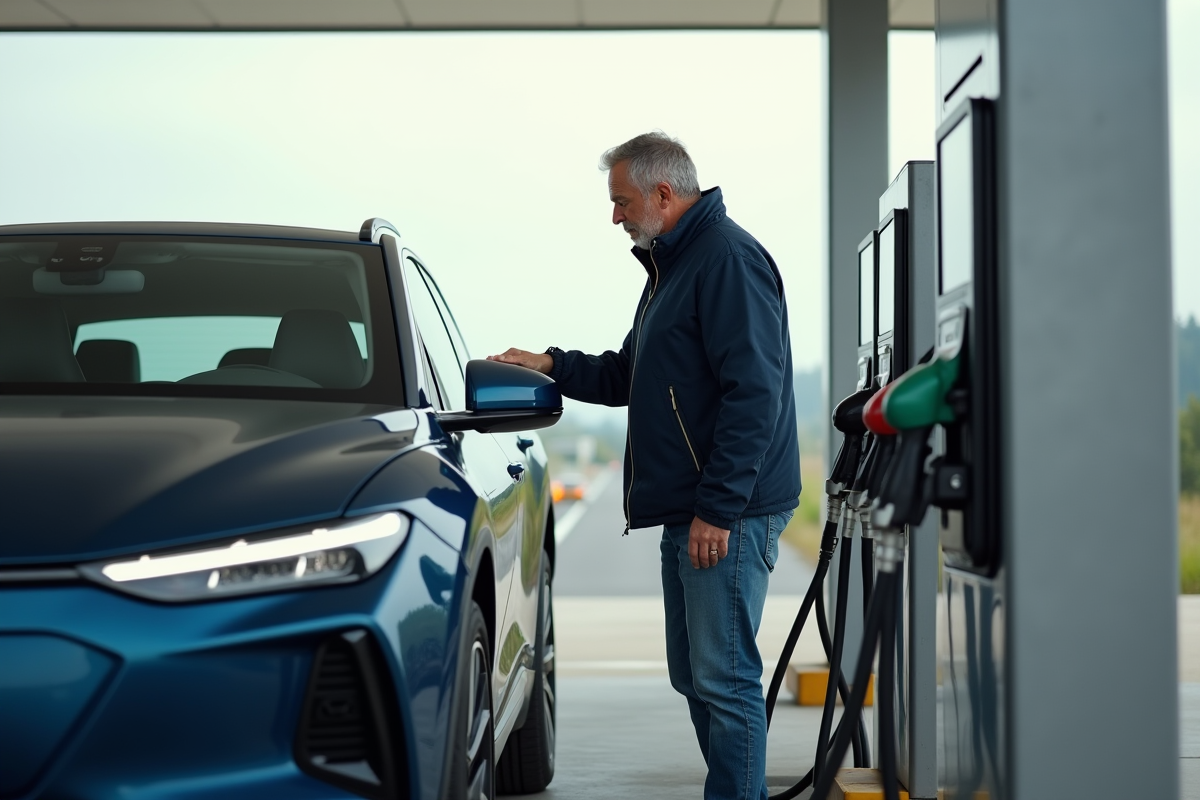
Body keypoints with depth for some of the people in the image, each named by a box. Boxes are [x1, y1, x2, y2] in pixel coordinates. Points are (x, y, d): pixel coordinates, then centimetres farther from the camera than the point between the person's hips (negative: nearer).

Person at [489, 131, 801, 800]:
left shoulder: (729, 258, -14)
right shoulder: (672, 265, 20)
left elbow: (754, 394, -21)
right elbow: (628, 376, 28)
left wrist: (717, 508, -23)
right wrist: (552, 366, 13)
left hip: (727, 516, -11)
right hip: (688, 515, 11)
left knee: (724, 678, -9)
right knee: (694, 675, 15)